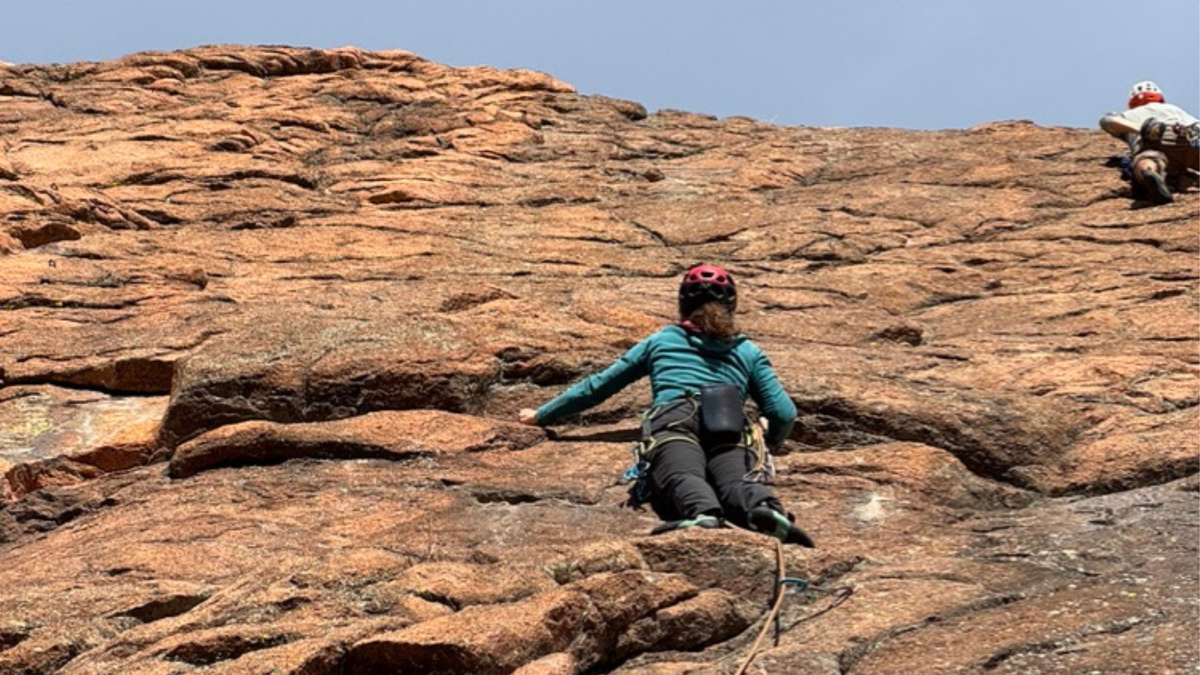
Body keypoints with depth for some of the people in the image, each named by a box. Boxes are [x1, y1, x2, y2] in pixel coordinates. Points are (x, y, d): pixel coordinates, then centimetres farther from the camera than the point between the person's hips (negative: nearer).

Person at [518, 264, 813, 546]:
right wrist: (767, 445, 44)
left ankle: (704, 515, -65)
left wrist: (542, 415, 52)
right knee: (736, 479, -27)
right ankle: (765, 510, -62)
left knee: (682, 477, -31)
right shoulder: (748, 352, 33)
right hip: (731, 431, 1)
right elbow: (784, 414, 21)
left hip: (674, 421, -1)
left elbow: (598, 385, 39)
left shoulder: (660, 341, 35)